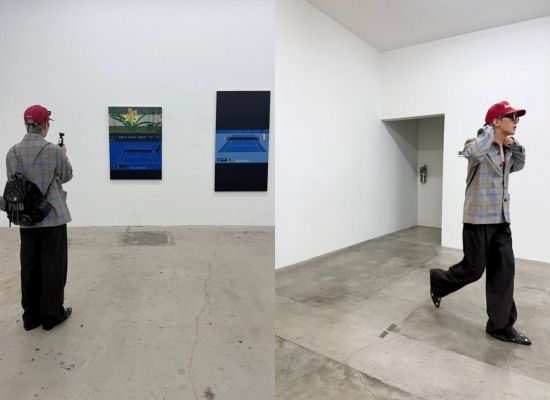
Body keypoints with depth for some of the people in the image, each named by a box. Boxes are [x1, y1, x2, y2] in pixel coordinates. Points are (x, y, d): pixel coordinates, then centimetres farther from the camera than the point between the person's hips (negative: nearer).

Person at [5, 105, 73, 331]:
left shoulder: (12, 153, 0)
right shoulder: (53, 150, -14)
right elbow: (66, 176, 1)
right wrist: (63, 157, 18)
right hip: (53, 217, -4)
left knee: (29, 267, 13)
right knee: (53, 267, 6)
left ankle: (31, 316, 23)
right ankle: (51, 314, 16)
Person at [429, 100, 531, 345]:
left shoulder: (507, 150, 12)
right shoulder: (480, 146, -12)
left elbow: (518, 166, 30)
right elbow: (471, 152, -36)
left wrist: (515, 145, 12)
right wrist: (490, 132, -19)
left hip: (501, 219, 8)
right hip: (479, 218, -8)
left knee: (504, 270, 6)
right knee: (473, 269, 1)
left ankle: (501, 326, 16)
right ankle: (438, 280, 31)